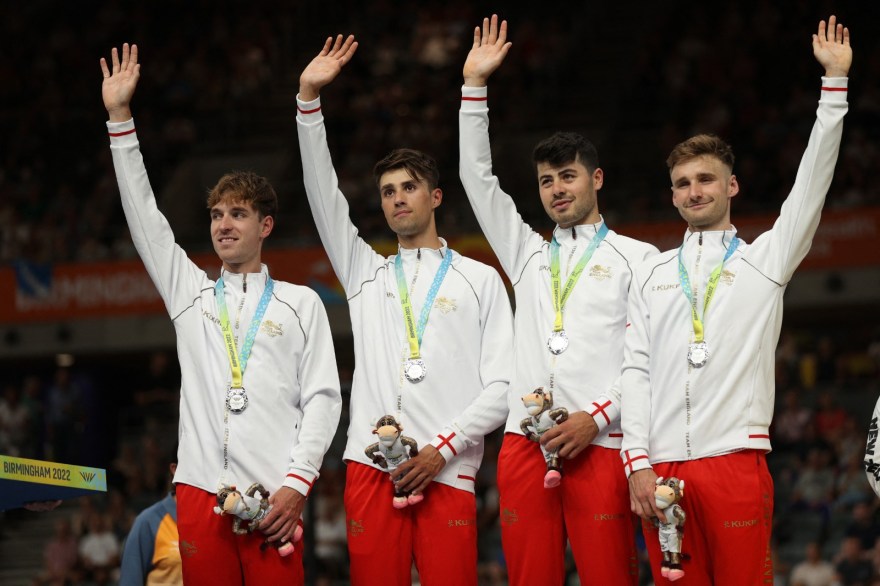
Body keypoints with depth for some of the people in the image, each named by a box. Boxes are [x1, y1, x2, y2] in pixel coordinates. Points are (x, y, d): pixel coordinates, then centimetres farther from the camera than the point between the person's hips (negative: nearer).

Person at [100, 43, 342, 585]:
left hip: (273, 497, -2)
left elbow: (323, 397, 5)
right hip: (201, 492, 2)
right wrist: (120, 117, 10)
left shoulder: (301, 303, 12)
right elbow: (143, 216, 15)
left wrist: (297, 483, -8)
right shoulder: (189, 292, 20)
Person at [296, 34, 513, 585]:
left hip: (447, 473, -3)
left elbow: (502, 386, 4)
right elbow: (324, 196, 11)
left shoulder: (480, 280, 12)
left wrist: (441, 449, -8)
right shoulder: (367, 274, 21)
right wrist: (309, 98, 2)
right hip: (371, 470, 3)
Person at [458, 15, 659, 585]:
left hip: (601, 445, -4)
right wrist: (474, 87, 15)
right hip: (524, 444, 4)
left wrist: (597, 418, -9)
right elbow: (478, 179, 20)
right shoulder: (529, 254, 24)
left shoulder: (637, 258, 10)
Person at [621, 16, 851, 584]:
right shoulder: (653, 273, 19)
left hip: (736, 461, -2)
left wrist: (835, 81, -3)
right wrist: (638, 462, 0)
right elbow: (636, 371, 12)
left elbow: (812, 183, 2)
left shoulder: (765, 258, 13)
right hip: (662, 468, 3)